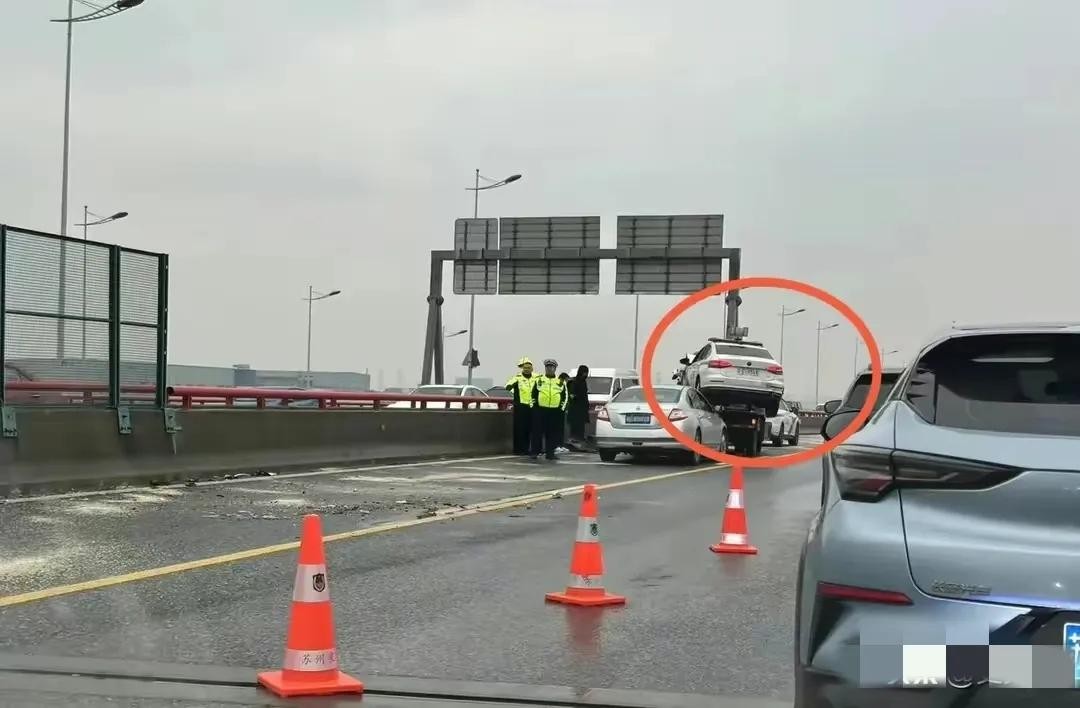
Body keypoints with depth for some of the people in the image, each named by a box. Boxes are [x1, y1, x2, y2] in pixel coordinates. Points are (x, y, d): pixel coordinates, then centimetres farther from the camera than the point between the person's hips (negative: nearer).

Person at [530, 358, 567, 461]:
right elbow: (533, 394, 8)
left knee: (552, 433, 2)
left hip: (555, 411, 1)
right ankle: (535, 452, 4)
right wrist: (534, 406, 0)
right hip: (540, 410, -1)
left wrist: (561, 408, 3)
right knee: (537, 432, -2)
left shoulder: (560, 382, 10)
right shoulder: (539, 380, 8)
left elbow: (564, 396, 11)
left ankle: (550, 452, 8)